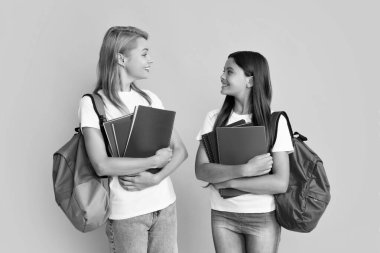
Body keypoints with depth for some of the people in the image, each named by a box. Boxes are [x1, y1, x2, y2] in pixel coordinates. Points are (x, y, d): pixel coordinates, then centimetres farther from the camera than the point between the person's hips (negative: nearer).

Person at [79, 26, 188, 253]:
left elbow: (181, 150, 5)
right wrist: (155, 160, -13)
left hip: (165, 204, 5)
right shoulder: (92, 103, -8)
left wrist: (155, 178, -11)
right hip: (126, 212, -4)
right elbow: (102, 165, -19)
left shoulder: (150, 98, 7)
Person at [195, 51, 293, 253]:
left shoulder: (275, 121, -10)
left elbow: (280, 183, -15)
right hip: (222, 216, 2)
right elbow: (201, 170, -10)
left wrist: (228, 182, -16)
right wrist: (243, 169, -23)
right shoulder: (214, 118, -2)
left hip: (263, 218, -2)